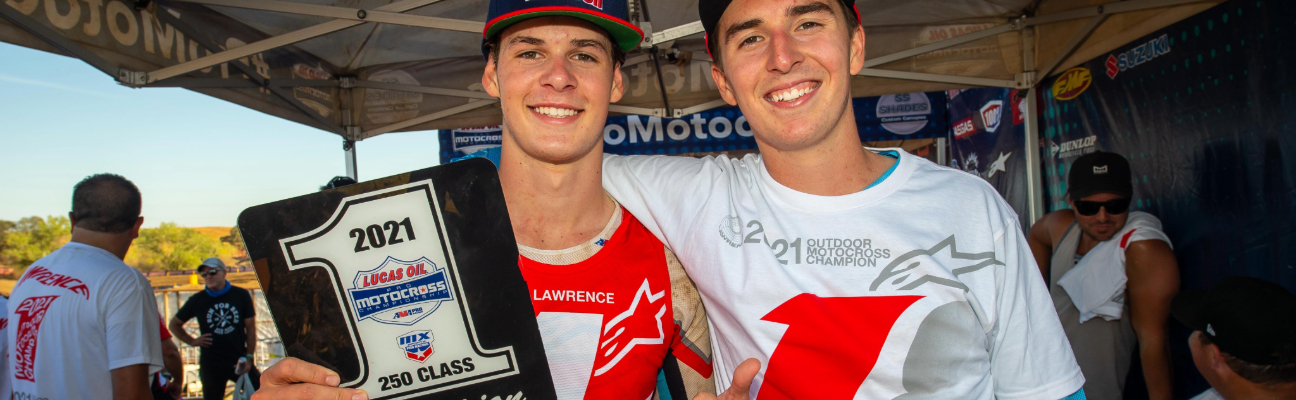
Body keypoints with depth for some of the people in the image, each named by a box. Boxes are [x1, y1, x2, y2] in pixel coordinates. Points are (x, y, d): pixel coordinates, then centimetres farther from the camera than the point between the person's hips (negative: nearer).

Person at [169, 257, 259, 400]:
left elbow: (250, 327, 1)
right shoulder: (197, 300, 2)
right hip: (211, 365, 0)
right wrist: (192, 341, 2)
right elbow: (174, 324, 16)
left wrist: (249, 357, -6)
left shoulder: (241, 295, 1)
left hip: (239, 361, 0)